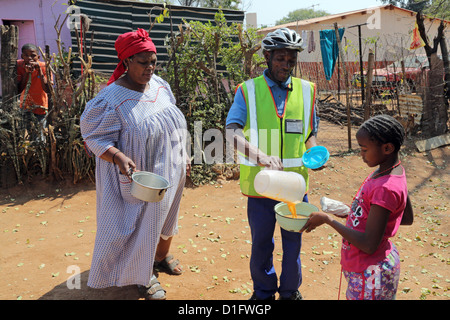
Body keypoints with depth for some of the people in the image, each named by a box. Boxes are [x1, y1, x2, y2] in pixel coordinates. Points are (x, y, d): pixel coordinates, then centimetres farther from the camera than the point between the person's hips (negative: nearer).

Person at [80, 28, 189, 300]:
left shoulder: (160, 85, 1)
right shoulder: (111, 99, -20)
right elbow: (95, 137, -17)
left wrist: (183, 157, 13)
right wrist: (119, 157, -35)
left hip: (170, 173, 7)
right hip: (139, 176, -6)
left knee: (165, 215, 23)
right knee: (143, 225, 7)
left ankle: (162, 254, 51)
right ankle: (144, 276, 32)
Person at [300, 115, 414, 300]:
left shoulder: (386, 189, -28)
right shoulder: (392, 171, 1)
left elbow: (368, 246, -27)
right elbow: (407, 219, 14)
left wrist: (327, 219, -21)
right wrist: (357, 214, 10)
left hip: (370, 276, -9)